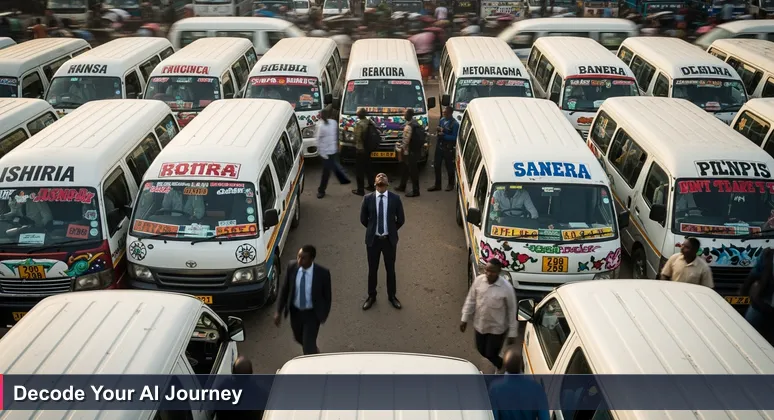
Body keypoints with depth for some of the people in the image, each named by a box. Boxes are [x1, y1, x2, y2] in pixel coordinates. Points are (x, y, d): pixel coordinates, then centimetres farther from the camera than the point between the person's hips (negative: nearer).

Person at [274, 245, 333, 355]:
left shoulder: (322, 273, -25)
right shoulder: (292, 267, -17)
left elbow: (327, 295, -9)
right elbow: (284, 289, -4)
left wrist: (324, 315, 1)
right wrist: (278, 311, -5)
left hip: (312, 314, -4)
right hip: (295, 311, 4)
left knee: (308, 345, -3)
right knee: (299, 338, 26)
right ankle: (314, 350, 59)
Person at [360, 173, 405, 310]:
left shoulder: (395, 198, -6)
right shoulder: (368, 199, -6)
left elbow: (401, 219, 3)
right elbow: (363, 219, 6)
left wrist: (391, 230, 8)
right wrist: (373, 229, 10)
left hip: (389, 239, 0)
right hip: (373, 239, 0)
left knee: (390, 269, 11)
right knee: (372, 269, 10)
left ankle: (392, 296, 28)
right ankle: (371, 296, 27)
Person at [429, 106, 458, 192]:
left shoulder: (455, 124, -15)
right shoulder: (442, 120, 5)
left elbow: (454, 137, -15)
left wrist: (444, 135, -22)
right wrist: (439, 129, -6)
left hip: (448, 148, -6)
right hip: (439, 146, 6)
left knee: (449, 166, 8)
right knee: (437, 166, 9)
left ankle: (451, 184, 25)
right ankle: (437, 185, 19)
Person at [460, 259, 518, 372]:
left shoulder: (506, 288, -24)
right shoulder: (479, 280, -12)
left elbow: (512, 311, -14)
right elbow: (471, 300, 1)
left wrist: (512, 333, -10)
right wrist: (465, 319, 4)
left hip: (497, 328, -5)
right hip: (480, 325, 5)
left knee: (491, 355, 4)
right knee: (482, 351, 20)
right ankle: (501, 365, 50)